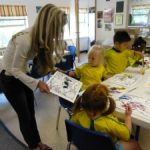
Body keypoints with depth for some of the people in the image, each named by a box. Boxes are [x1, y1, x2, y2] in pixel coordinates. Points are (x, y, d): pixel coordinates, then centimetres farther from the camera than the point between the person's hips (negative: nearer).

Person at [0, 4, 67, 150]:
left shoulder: (41, 37, -9)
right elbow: (15, 71, -26)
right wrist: (37, 83, -33)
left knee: (31, 112, 17)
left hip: (22, 74, 7)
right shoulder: (25, 39, -34)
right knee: (25, 115, 6)